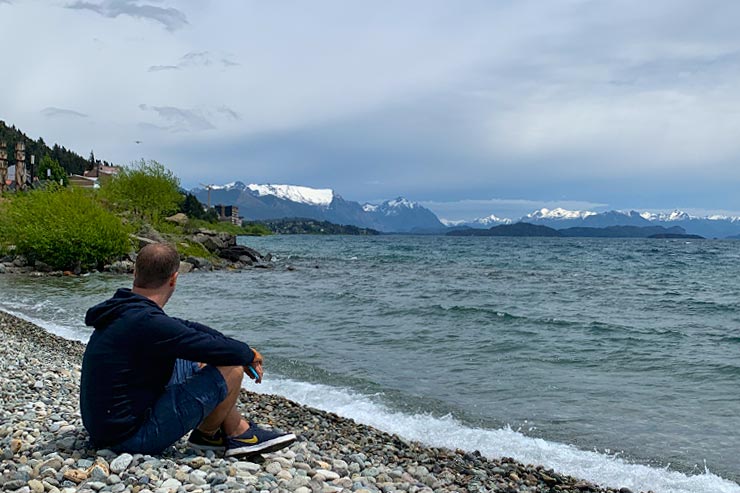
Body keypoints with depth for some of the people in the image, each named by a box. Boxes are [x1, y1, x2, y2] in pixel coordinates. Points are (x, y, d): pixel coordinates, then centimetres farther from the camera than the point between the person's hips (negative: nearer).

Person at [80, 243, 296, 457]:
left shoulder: (124, 311, 5)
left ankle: (240, 429, 20)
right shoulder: (147, 323, -26)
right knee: (230, 369, -11)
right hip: (133, 437, -10)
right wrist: (249, 354, 1)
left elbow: (185, 327, 13)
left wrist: (242, 350, 10)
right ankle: (207, 434, 15)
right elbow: (223, 351, -21)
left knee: (198, 362, 18)